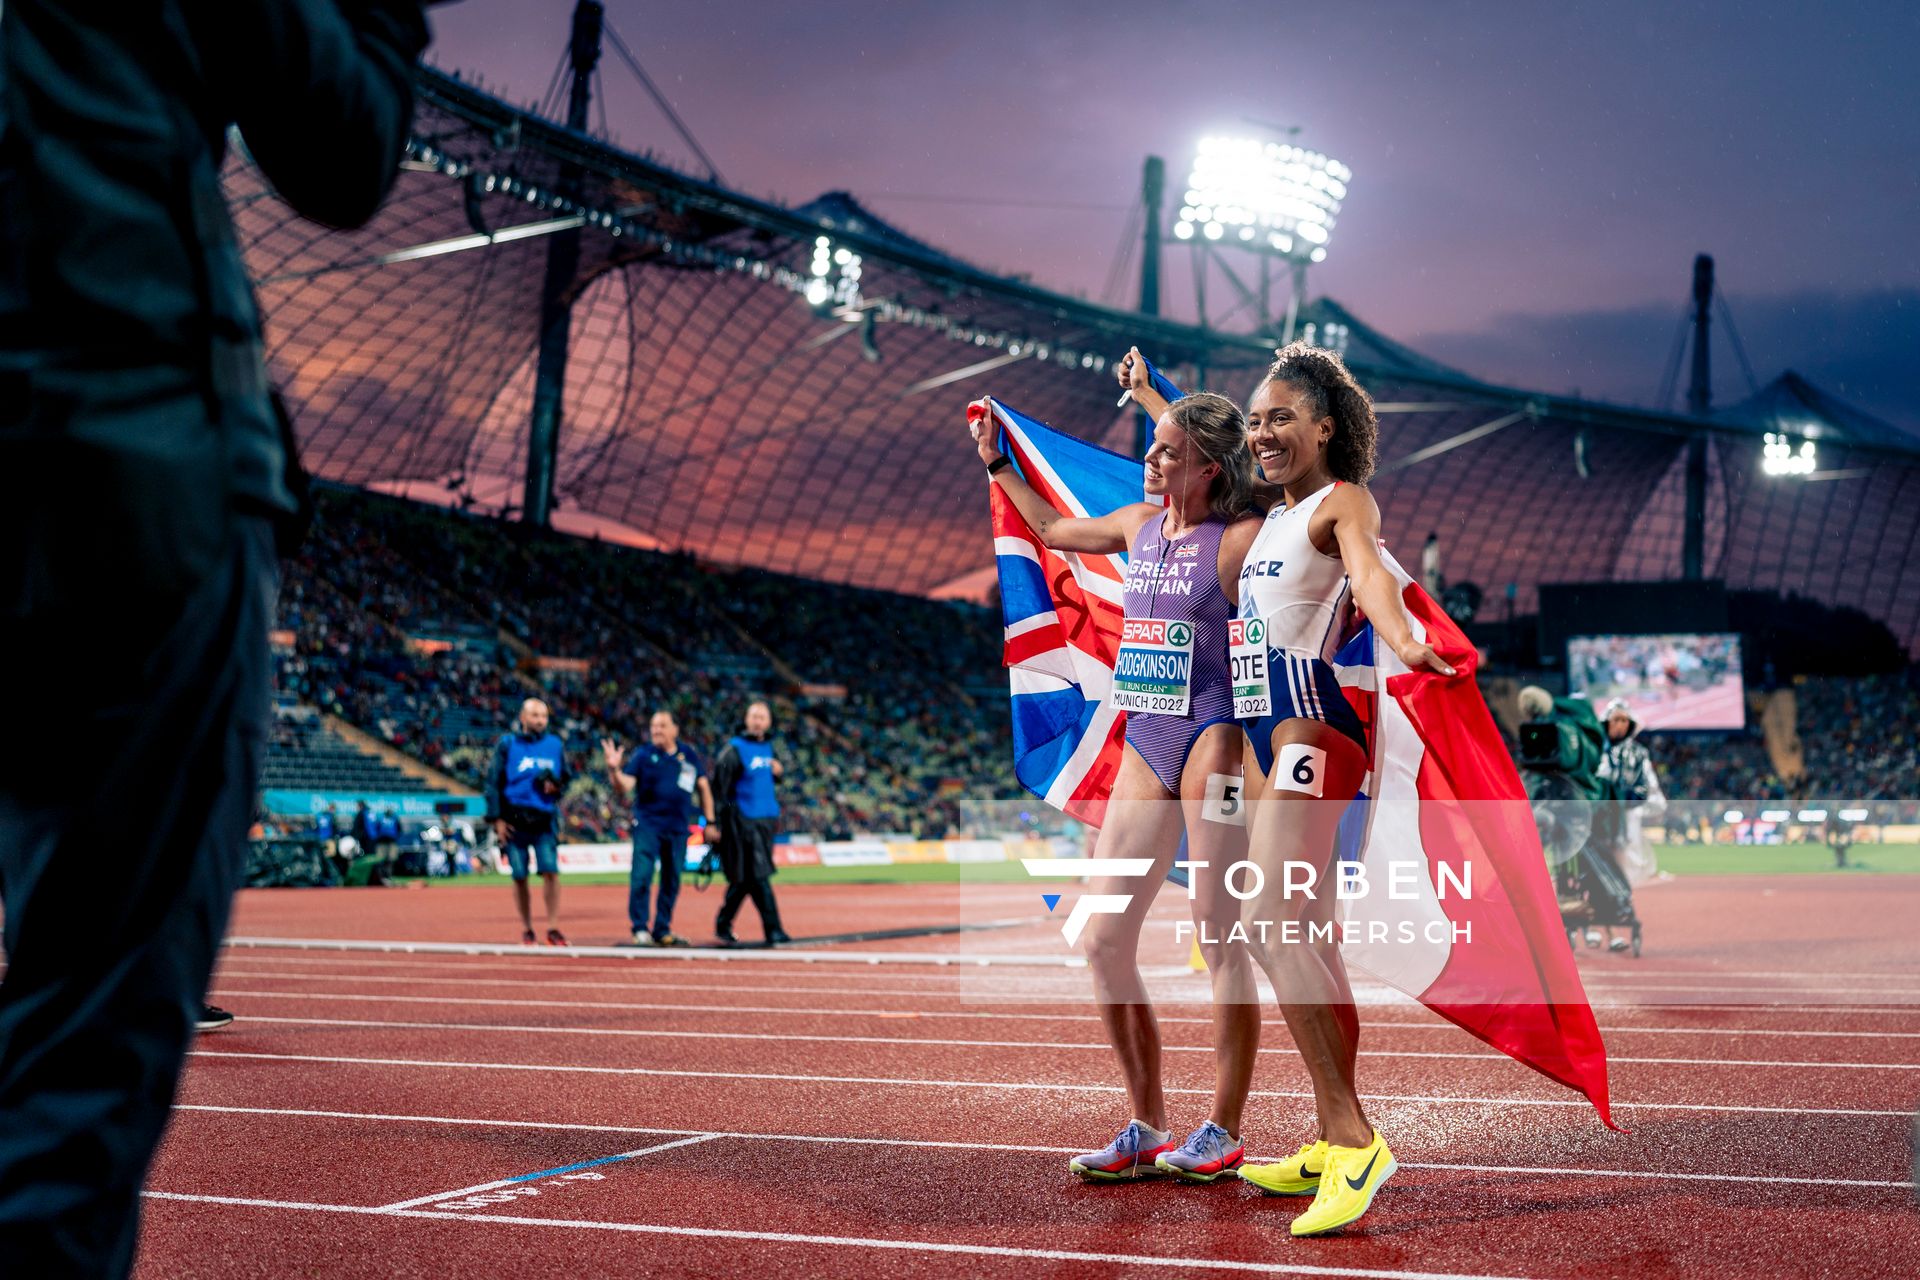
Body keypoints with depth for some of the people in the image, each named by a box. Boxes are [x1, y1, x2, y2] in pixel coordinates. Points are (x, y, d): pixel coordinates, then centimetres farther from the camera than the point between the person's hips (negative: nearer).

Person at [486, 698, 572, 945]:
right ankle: (526, 929, 16)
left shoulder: (555, 745, 9)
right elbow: (493, 782, 1)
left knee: (550, 872, -11)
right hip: (515, 819, -1)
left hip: (545, 820, 1)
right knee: (519, 877, 4)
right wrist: (496, 819, -5)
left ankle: (553, 928, -6)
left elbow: (566, 777, 19)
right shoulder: (507, 744, 1)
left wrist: (556, 787, -5)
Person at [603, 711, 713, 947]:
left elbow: (703, 787, 15)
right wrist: (614, 769, -27)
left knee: (672, 881, 7)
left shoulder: (689, 755, 8)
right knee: (642, 876, -13)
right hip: (647, 824, -3)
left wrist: (710, 821, 11)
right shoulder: (642, 756, 0)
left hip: (678, 828, 3)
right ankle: (640, 928, -5)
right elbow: (623, 789, -9)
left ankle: (662, 930, 16)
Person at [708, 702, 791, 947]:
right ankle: (773, 930, -7)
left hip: (767, 821, 7)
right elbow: (719, 787, -12)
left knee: (744, 878, 10)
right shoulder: (734, 749, -9)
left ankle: (723, 925, 21)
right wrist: (713, 822, -18)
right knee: (758, 876, -8)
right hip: (744, 822, -7)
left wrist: (778, 771, 3)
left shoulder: (768, 747, 13)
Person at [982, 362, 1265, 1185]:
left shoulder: (1242, 538, -8)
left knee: (1219, 939, -3)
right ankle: (1147, 1131, 15)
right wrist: (997, 464, 31)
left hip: (1214, 739, -7)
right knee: (1102, 942, 4)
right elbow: (1054, 529, 30)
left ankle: (1224, 1135, 9)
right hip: (1145, 747, 7)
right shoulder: (1138, 526, 12)